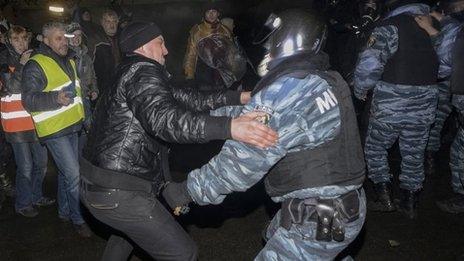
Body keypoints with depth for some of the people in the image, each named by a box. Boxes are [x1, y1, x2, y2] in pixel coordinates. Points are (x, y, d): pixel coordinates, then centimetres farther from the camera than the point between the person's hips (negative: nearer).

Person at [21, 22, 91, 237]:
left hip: (71, 126, 8)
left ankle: (64, 211, 35)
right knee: (74, 175, -9)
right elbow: (29, 99, -18)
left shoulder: (69, 61, 13)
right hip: (53, 130, -8)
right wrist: (56, 98, -32)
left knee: (66, 171, 19)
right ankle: (78, 219, 6)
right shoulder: (36, 65, -12)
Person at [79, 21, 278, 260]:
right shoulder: (142, 71, -14)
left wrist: (239, 97, 6)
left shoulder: (130, 74, 16)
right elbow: (163, 119, -35)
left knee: (128, 228, 37)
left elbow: (189, 100, 10)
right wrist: (228, 127, -45)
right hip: (118, 194, -10)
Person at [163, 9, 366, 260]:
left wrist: (187, 191, -10)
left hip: (318, 222, -9)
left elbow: (239, 162, -22)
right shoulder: (329, 80, 5)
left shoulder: (284, 91, -23)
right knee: (276, 237, 29)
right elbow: (254, 115, 12)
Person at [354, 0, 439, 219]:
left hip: (390, 104, -5)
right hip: (424, 105, 5)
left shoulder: (391, 26, -13)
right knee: (414, 154, 17)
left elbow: (369, 63, -25)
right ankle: (409, 203, 28)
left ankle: (385, 198, 15)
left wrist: (360, 90, -10)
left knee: (375, 148, 15)